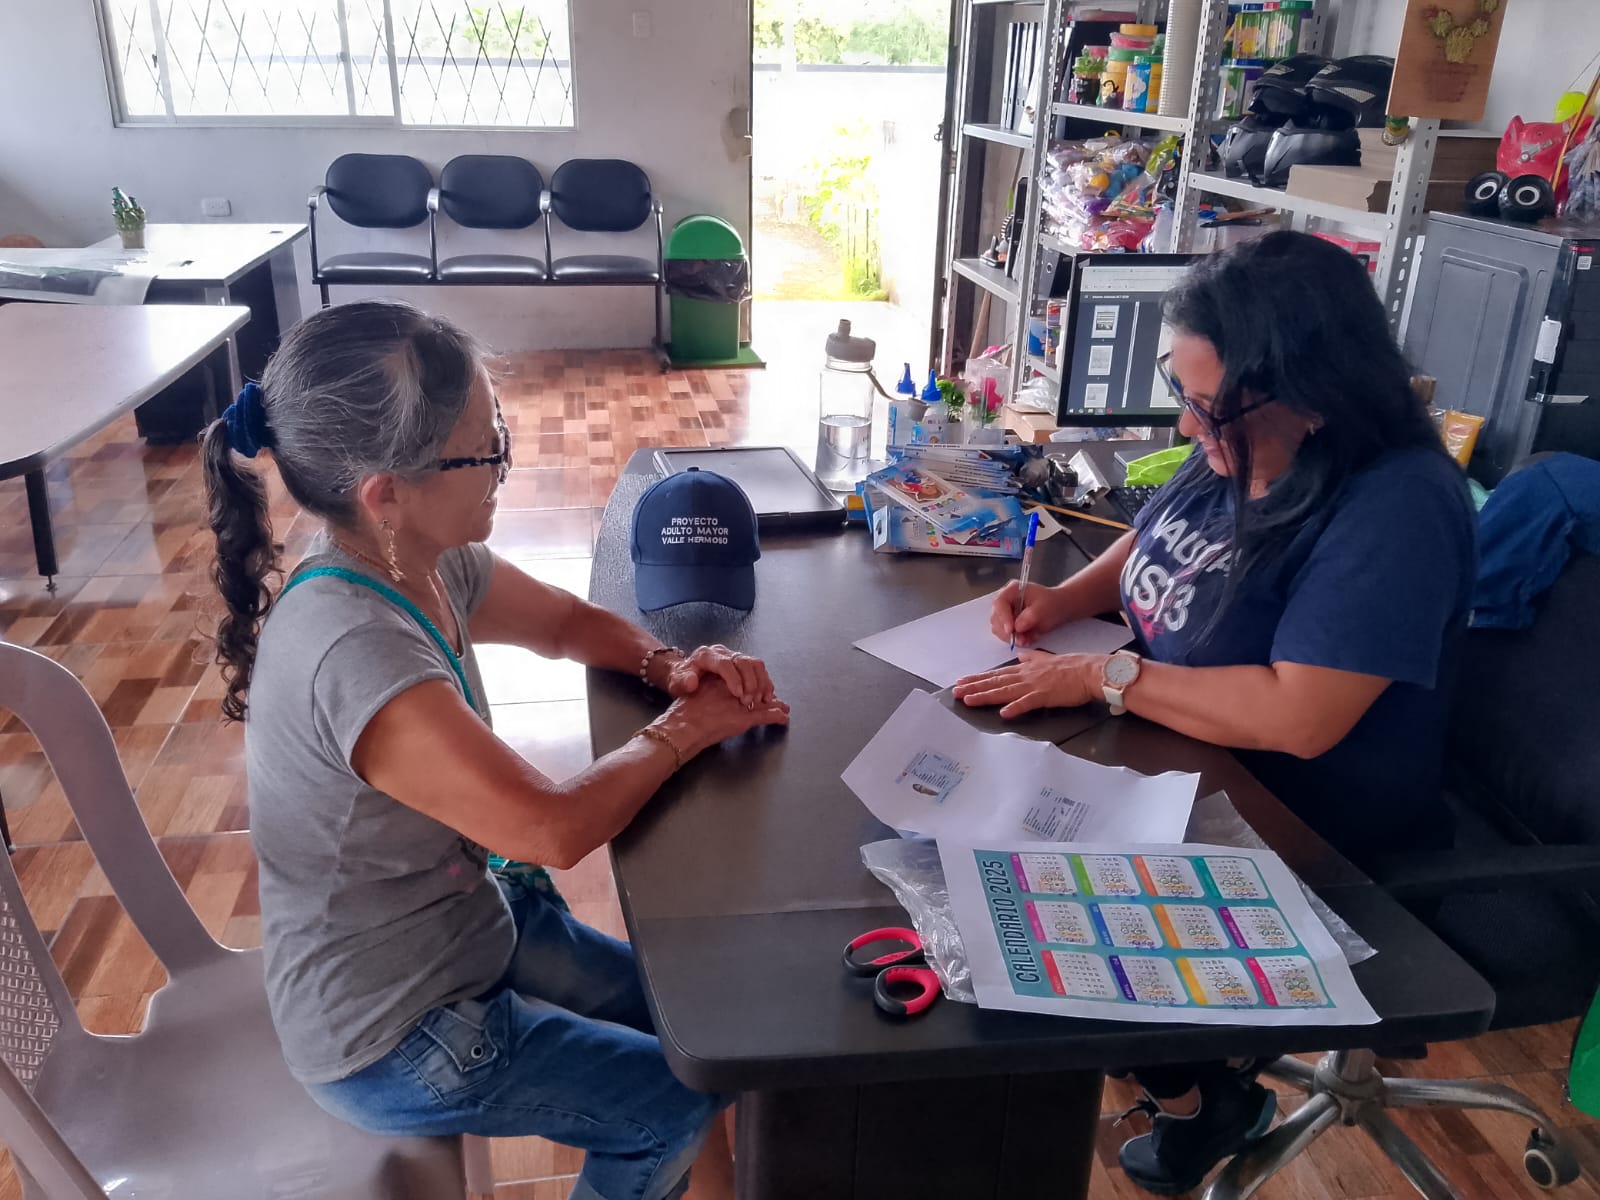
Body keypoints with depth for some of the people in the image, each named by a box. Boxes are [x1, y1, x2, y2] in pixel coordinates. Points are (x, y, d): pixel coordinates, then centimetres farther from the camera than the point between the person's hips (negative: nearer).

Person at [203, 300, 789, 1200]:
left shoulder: (430, 566, -9)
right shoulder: (354, 651, -35)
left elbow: (569, 623, 8)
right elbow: (556, 829, -34)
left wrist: (669, 666, -11)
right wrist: (685, 729, -19)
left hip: (466, 923, 8)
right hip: (391, 1039, -7)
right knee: (686, 1102, 5)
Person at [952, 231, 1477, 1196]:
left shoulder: (1395, 510, -29)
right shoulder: (1236, 453, -4)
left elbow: (1299, 717, -36)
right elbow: (1152, 545, 15)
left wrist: (1106, 676, -29)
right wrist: (1066, 598, -5)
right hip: (1178, 760, 8)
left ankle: (1208, 1097, 17)